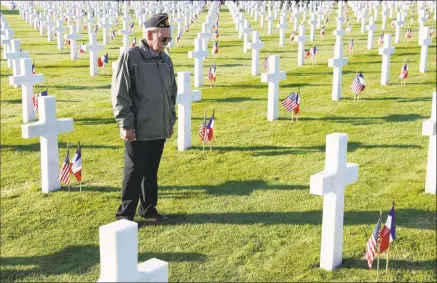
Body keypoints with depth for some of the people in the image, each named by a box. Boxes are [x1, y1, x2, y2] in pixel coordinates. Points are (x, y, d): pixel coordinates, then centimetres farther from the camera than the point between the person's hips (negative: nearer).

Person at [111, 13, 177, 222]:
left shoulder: (166, 60, 9)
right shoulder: (130, 57, -12)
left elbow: (172, 93, 18)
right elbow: (119, 95, -13)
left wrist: (171, 120, 17)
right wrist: (125, 124, -14)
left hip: (159, 129, 6)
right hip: (138, 130, -6)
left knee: (151, 172, 15)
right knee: (134, 172, 3)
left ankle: (148, 208, 27)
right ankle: (125, 213, 15)